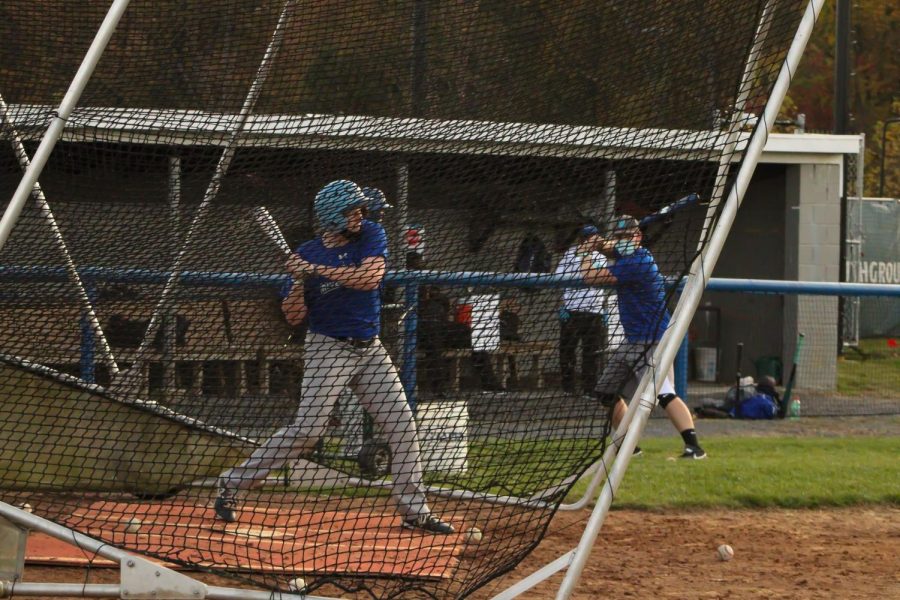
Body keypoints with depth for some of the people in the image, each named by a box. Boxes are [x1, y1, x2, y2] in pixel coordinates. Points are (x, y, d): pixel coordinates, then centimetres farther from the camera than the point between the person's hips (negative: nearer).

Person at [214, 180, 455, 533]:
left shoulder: (371, 236, -2)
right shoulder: (307, 255, -6)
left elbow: (370, 277, -21)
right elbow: (293, 317, -5)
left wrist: (318, 270, -25)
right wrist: (299, 282, -23)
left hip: (370, 348, 4)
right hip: (328, 348, -4)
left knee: (401, 425, 0)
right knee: (306, 430, -12)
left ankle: (414, 510, 7)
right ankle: (232, 485, -4)